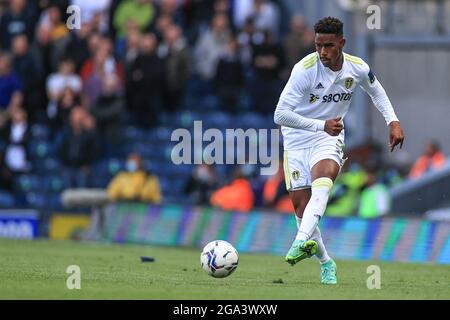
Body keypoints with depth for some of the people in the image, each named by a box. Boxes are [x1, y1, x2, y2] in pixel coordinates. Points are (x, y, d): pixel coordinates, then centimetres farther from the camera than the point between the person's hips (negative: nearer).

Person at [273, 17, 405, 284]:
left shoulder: (357, 68, -8)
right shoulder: (305, 69, -21)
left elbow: (377, 92, 17)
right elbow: (280, 114, -23)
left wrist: (393, 121, 5)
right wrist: (321, 125, -29)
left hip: (330, 137, 0)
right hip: (297, 138, 0)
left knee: (323, 177, -32)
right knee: (300, 203, -3)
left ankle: (302, 242, -49)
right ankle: (325, 262, 17)